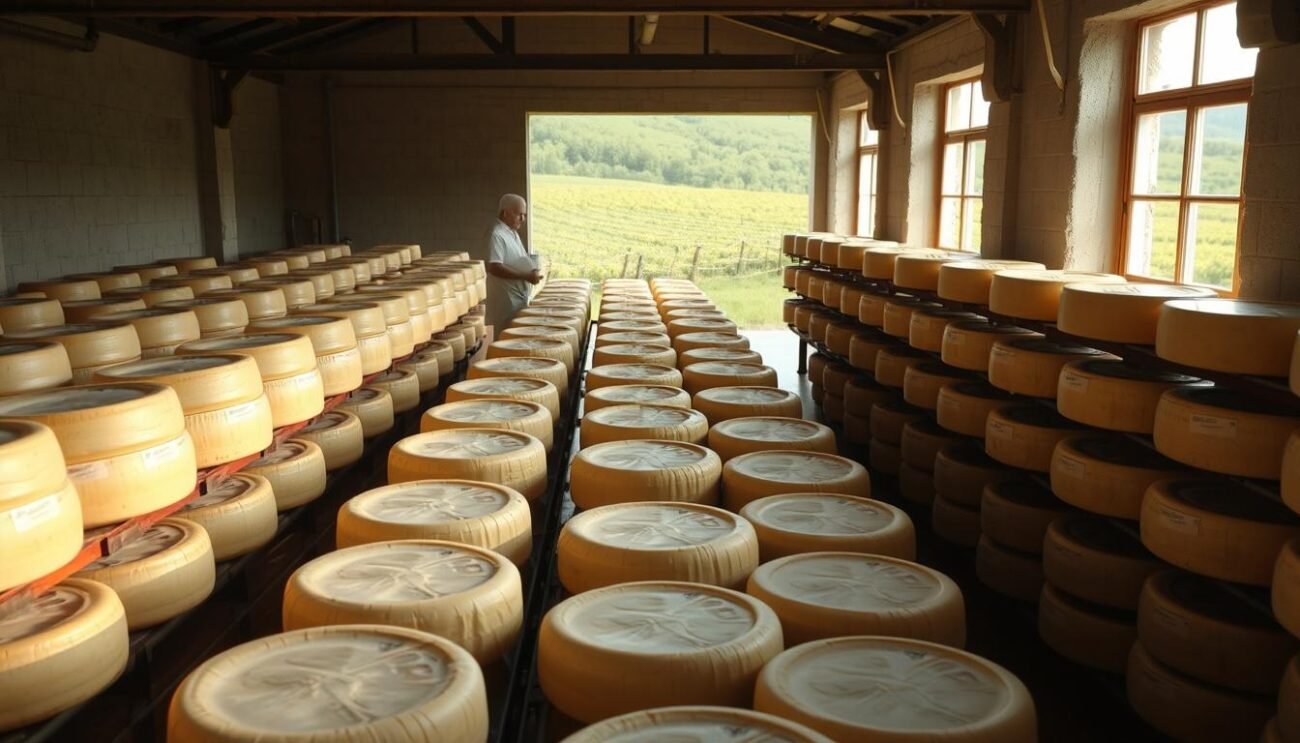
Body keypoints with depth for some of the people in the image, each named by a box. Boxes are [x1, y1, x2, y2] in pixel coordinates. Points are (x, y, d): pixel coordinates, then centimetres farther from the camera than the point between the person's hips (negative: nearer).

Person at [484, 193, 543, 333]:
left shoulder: (513, 233, 14)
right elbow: (494, 268, -25)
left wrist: (531, 272, 7)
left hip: (519, 298, 9)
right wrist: (526, 276, -23)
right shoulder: (497, 235, -16)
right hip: (506, 301, -9)